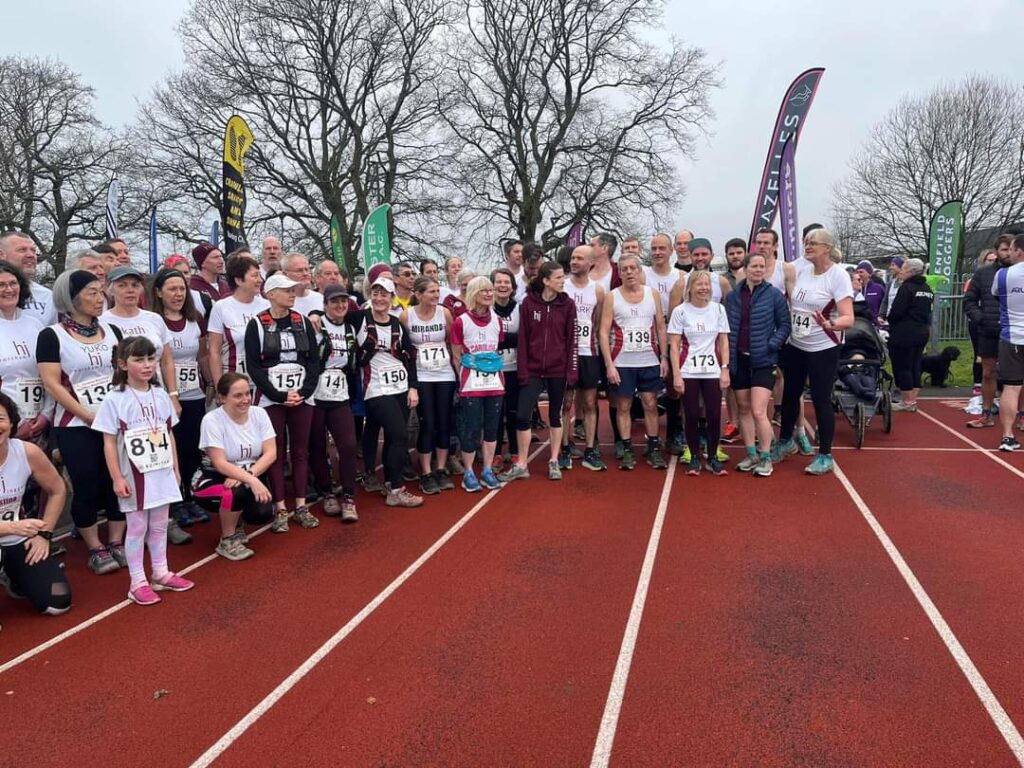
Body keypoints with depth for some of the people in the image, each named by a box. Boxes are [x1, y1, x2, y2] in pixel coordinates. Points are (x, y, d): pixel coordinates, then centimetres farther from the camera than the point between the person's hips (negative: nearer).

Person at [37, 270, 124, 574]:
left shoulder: (111, 330, 9)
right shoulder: (52, 336, -5)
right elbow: (51, 384, -10)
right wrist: (89, 416, -13)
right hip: (76, 426, -4)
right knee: (87, 487, 1)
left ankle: (116, 543, 20)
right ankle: (95, 549, 16)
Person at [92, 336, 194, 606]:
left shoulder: (160, 396, 5)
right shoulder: (114, 399, -10)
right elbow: (109, 443, -9)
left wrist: (175, 468, 11)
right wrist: (117, 478, -13)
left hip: (161, 473, 5)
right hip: (134, 476, -4)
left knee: (159, 526, 15)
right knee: (137, 528, 5)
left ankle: (161, 573, 28)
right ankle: (138, 582, 16)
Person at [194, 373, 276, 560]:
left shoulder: (259, 414, -7)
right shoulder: (212, 420, -19)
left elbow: (271, 453, -11)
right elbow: (220, 464, -24)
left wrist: (248, 475, -27)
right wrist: (252, 481, -36)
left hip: (252, 475, 4)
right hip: (215, 478, -3)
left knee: (263, 514, -21)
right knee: (236, 493, -36)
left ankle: (238, 524, 17)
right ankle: (227, 540, -7)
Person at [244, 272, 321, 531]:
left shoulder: (303, 322, 8)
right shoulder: (257, 325, -2)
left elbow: (314, 360, 5)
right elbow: (253, 366, -7)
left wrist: (304, 391, -8)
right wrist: (279, 395, -13)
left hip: (302, 398, 3)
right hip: (270, 399, -3)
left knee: (300, 451, 6)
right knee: (276, 452, 2)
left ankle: (301, 506, 14)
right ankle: (280, 509, 9)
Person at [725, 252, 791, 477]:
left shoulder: (774, 295, -5)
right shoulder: (732, 296, 4)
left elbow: (784, 326, 0)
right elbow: (726, 328, 9)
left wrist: (771, 345, -14)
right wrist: (727, 355, -1)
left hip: (763, 361, -4)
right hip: (739, 359, 4)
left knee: (758, 412, -9)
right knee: (744, 410, 11)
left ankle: (766, 458, 6)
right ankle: (751, 454, 23)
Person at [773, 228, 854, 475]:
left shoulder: (838, 275, -14)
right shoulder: (802, 272, 4)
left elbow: (848, 318, -22)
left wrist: (830, 325, -40)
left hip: (823, 349, -6)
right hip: (794, 346, 6)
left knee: (821, 400, 0)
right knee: (790, 395, 16)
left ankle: (825, 456, 14)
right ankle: (785, 441, 36)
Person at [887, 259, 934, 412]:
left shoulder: (907, 287, -14)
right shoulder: (926, 288, 12)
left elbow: (896, 311, -18)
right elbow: (927, 312, 15)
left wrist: (890, 322, 1)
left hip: (904, 333, -8)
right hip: (922, 332, 8)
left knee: (902, 366, 0)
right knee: (915, 366, 12)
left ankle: (907, 401, 3)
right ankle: (912, 400, 16)